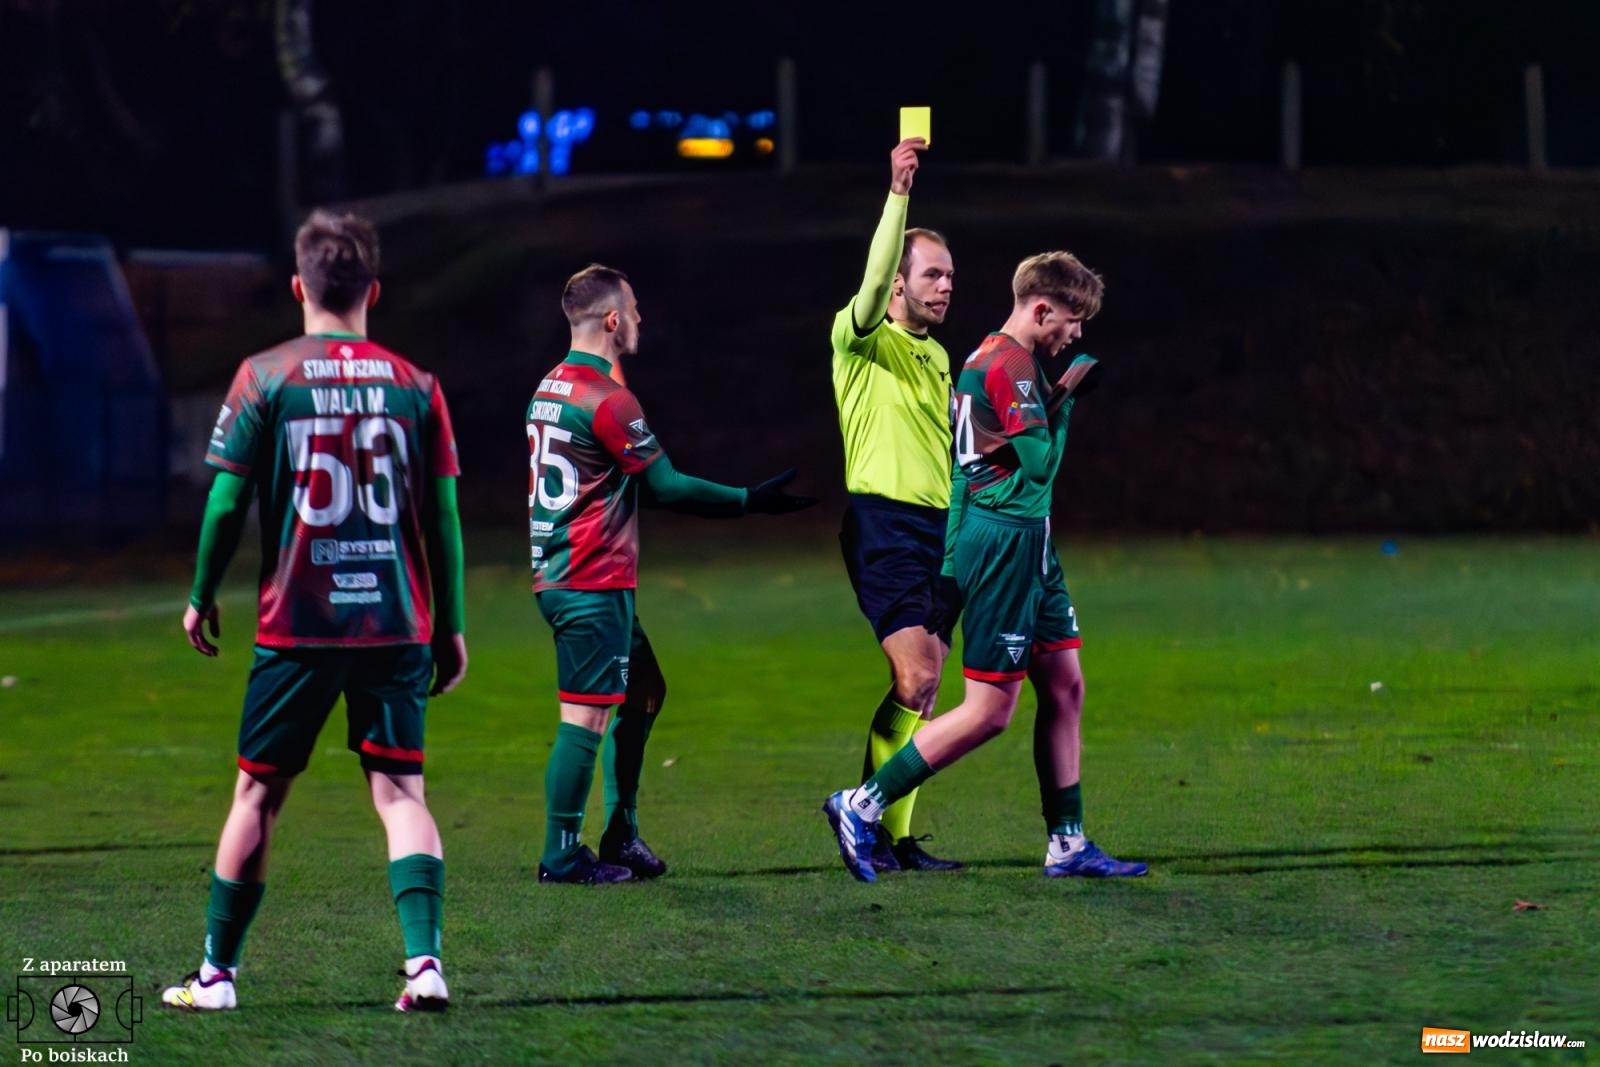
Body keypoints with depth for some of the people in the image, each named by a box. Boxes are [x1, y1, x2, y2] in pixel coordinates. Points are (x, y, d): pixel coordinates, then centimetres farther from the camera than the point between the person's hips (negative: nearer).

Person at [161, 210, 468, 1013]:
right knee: (400, 792, 1)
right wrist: (451, 628, 10)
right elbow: (443, 517, 3)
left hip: (296, 626, -1)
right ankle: (424, 962, -15)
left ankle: (217, 973, 16)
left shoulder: (265, 378, -3)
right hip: (395, 623, 1)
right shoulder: (413, 386, 2)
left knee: (257, 795, 9)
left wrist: (201, 598, 11)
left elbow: (227, 502, -3)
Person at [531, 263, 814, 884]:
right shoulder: (607, 399, -16)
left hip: (557, 572, 10)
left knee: (644, 690, 17)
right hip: (593, 582, -10)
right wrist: (752, 501, -5)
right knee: (587, 716, -7)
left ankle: (620, 839, 19)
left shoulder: (549, 389, 13)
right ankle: (561, 857, -5)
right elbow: (667, 487, -13)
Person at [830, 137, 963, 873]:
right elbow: (873, 282, -23)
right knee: (917, 680, -17)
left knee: (921, 685, 4)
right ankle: (870, 817, -9)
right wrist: (899, 193, -29)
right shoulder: (861, 339, -3)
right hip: (883, 522, -8)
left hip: (940, 529, 8)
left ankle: (892, 835, 7)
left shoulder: (937, 356, 20)